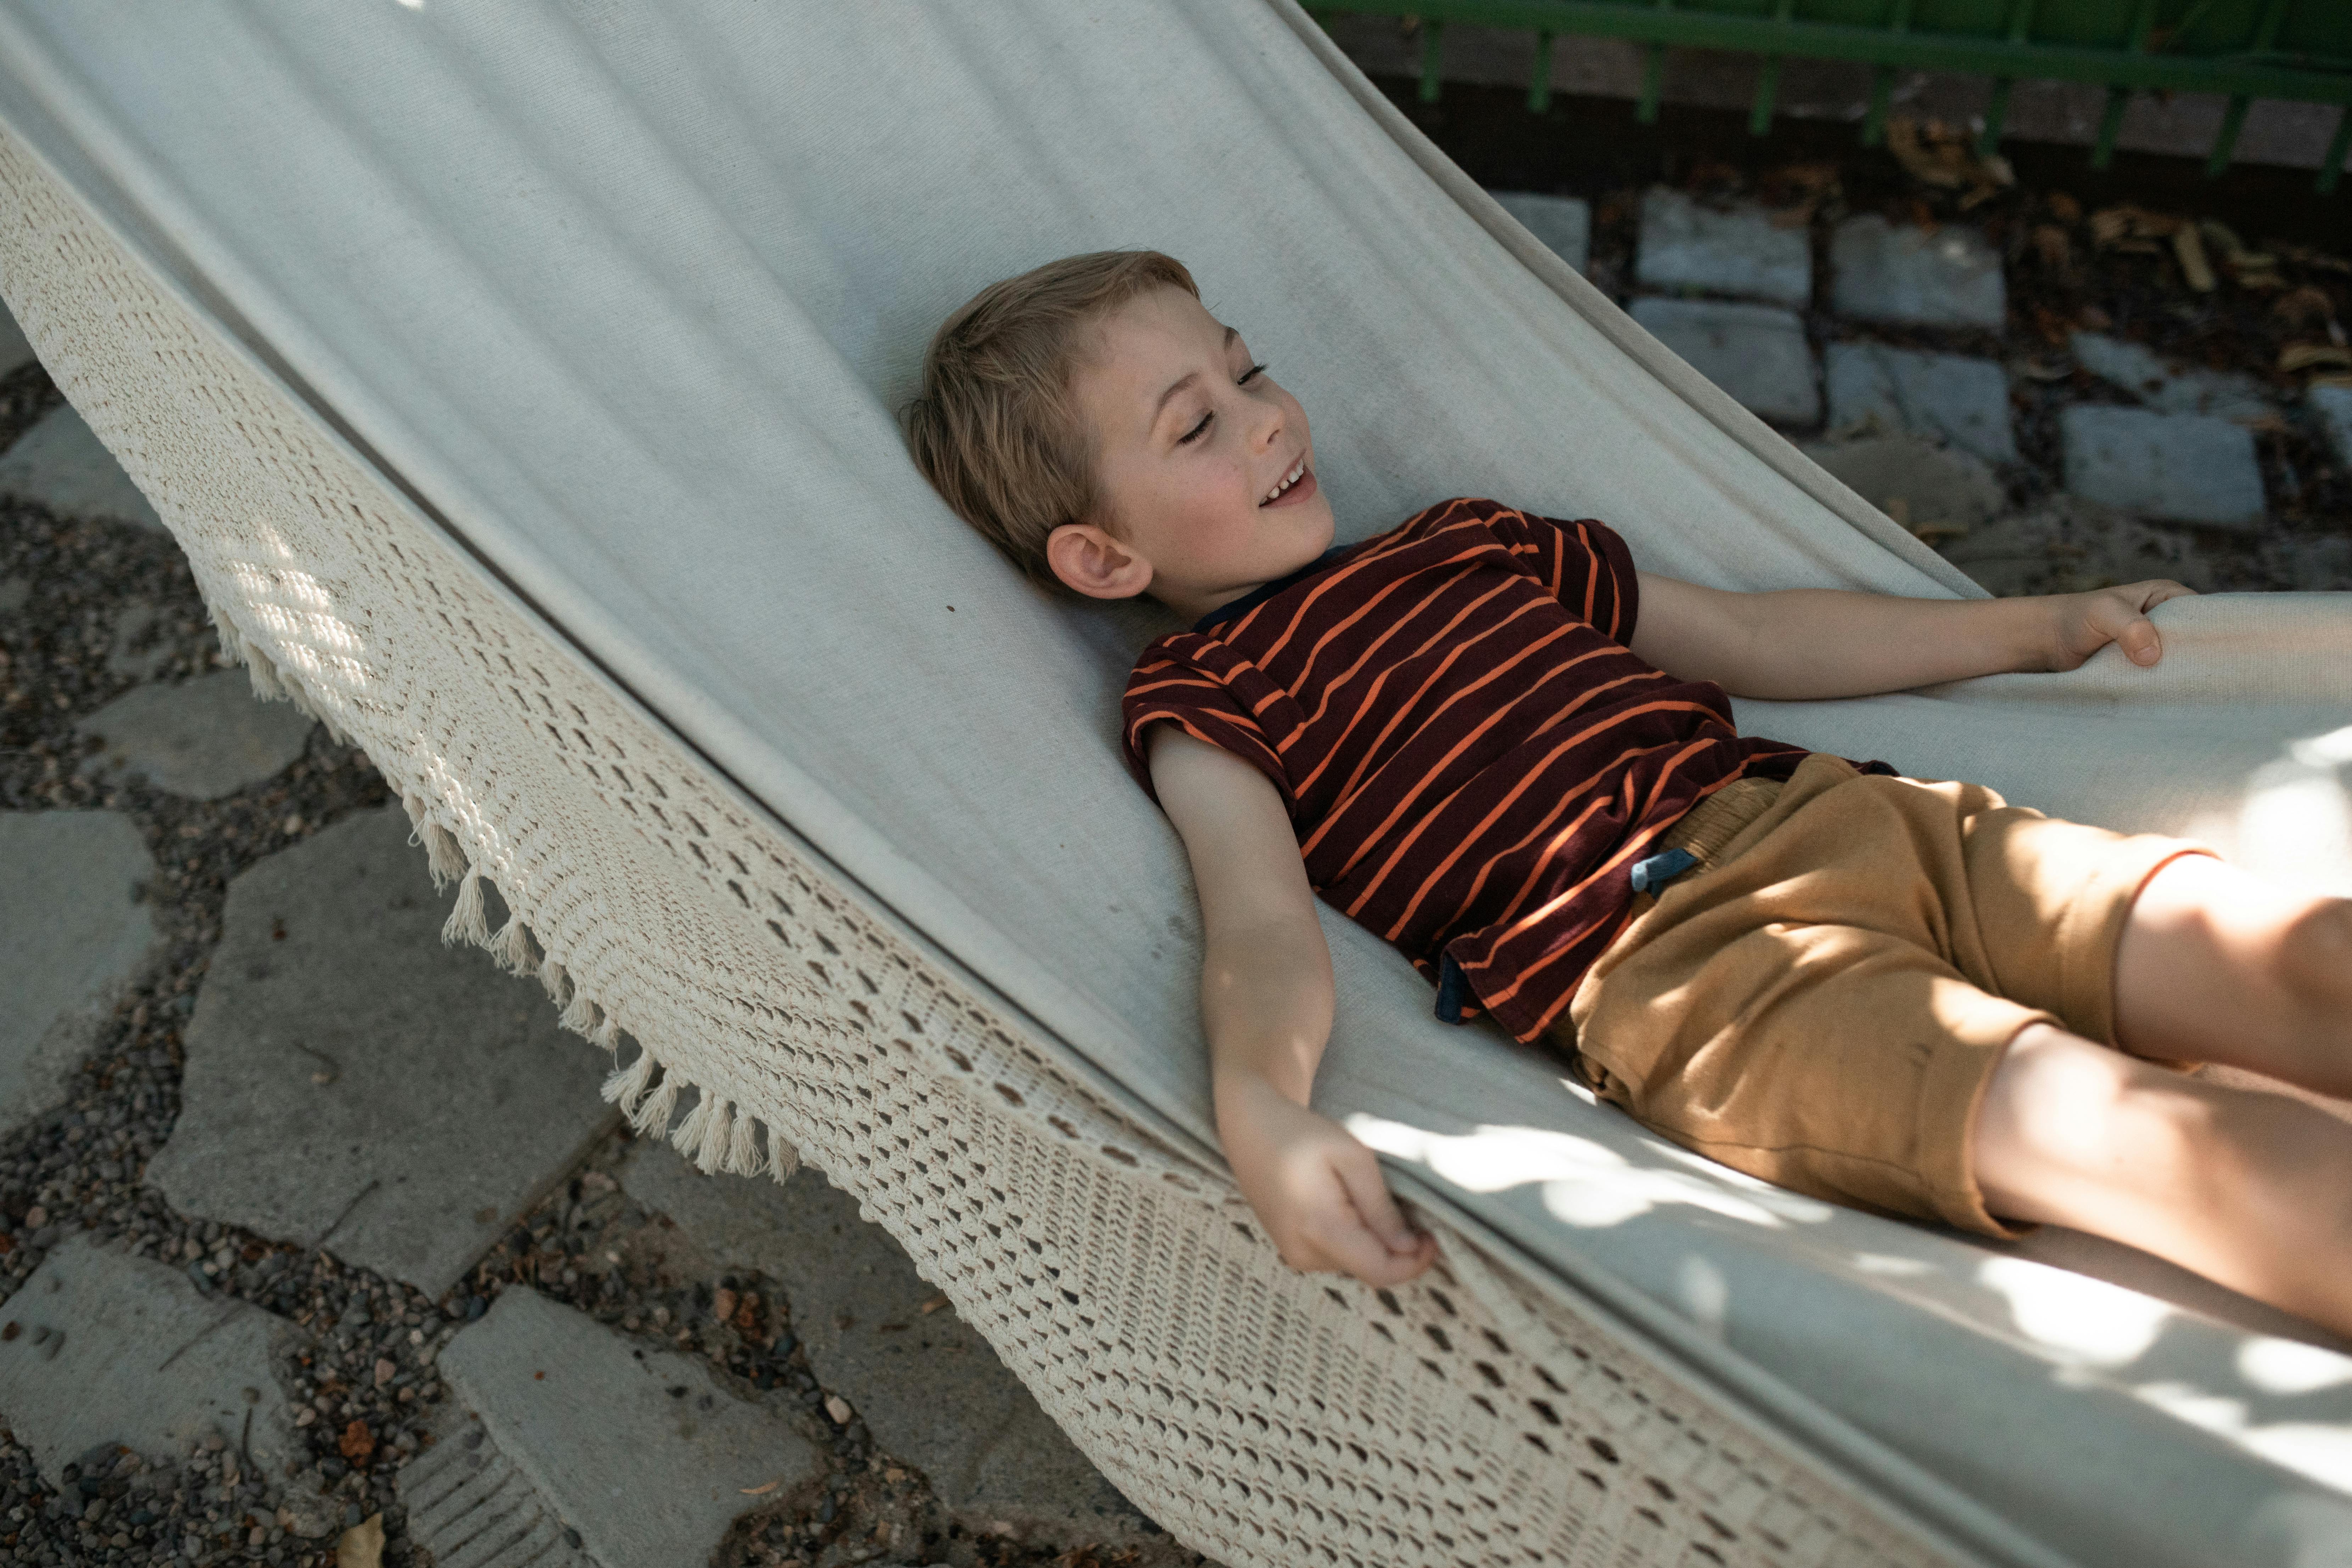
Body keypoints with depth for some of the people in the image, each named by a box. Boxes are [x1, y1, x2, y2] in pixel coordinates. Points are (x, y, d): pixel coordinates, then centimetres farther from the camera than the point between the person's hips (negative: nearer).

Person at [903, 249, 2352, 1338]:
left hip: (1826, 807, 7)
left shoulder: (1463, 542, 26)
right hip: (1658, 959, -7)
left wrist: (2042, 626, 35)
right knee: (2122, 1128, -28)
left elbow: (1754, 640, 32)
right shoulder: (1201, 705, 6)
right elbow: (1267, 927, -11)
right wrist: (1258, 1103, -36)